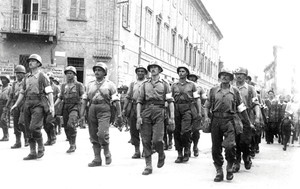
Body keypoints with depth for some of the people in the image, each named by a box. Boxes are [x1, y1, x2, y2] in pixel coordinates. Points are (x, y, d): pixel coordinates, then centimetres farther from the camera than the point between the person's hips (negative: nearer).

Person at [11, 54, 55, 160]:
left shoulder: (42, 76, -2)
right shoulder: (26, 78, 16)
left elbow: (49, 92, -8)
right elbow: (22, 92, 21)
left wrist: (52, 105, -17)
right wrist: (16, 104, 15)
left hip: (38, 104, -6)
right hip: (27, 104, 6)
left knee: (34, 128, -17)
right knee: (28, 129, 5)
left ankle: (41, 147, 4)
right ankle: (32, 153, 13)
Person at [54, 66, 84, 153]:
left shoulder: (79, 85, 3)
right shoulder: (63, 86, 16)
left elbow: (83, 98, 0)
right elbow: (60, 98, 18)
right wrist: (53, 106, 3)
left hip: (75, 107, -5)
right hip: (65, 107, 5)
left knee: (71, 124, -24)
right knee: (66, 127, 5)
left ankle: (73, 145, -14)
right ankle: (72, 145, 19)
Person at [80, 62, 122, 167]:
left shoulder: (110, 85, 4)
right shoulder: (90, 85, 16)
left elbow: (116, 101, 0)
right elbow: (85, 100, 14)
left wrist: (119, 116, -5)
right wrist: (82, 114, 6)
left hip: (104, 111, -4)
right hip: (92, 110, 5)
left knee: (102, 133, -20)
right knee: (93, 136, 4)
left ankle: (107, 152, 5)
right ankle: (97, 159, 12)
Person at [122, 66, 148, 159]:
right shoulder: (132, 84, 17)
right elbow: (128, 97, 16)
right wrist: (124, 108, 7)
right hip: (133, 108, 3)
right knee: (133, 130, 1)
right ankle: (137, 151, 7)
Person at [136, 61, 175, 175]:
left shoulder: (164, 84, 11)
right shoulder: (145, 84, 16)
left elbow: (170, 101, 5)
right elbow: (139, 101, 11)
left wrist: (171, 117, -4)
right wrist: (138, 116, 0)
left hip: (159, 112, -2)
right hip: (146, 112, 3)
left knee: (157, 139, -13)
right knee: (146, 140, -1)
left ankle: (161, 155, 19)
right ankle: (148, 166, 7)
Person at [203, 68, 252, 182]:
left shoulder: (235, 91, 10)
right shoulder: (213, 90, 12)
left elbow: (241, 108, 14)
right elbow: (207, 105, 14)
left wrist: (249, 123, 16)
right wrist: (206, 117, -4)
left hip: (229, 120, -2)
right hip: (215, 120, 2)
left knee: (229, 145, -19)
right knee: (216, 148, 3)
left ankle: (229, 167, 6)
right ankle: (219, 172, 16)